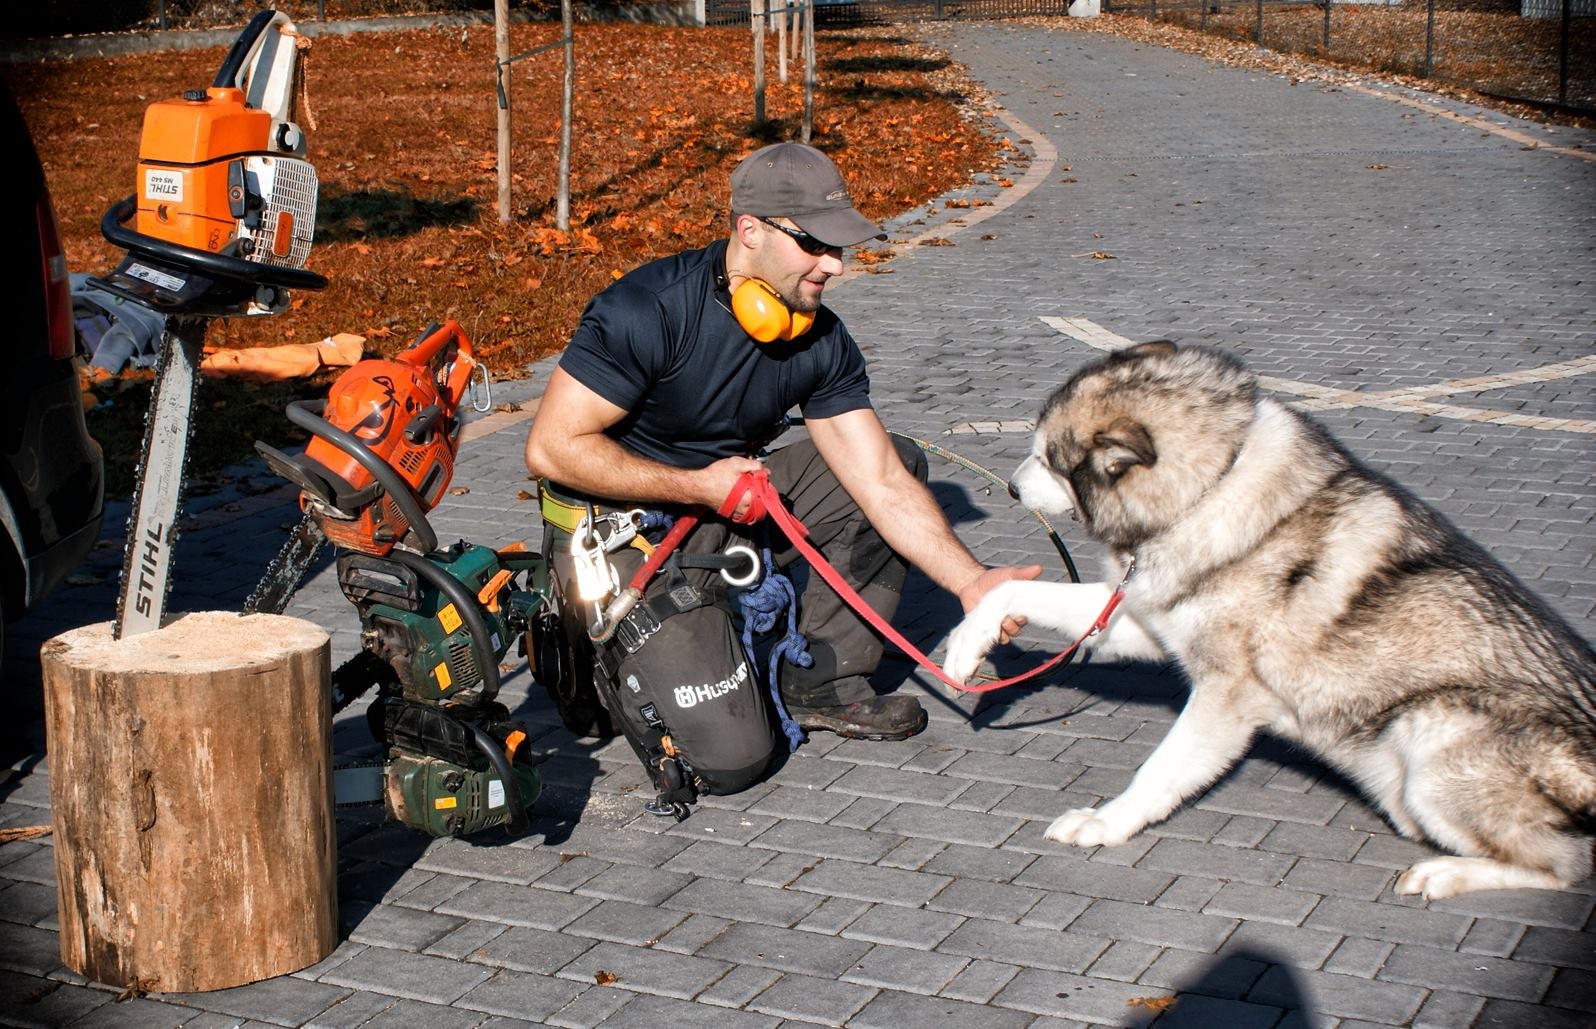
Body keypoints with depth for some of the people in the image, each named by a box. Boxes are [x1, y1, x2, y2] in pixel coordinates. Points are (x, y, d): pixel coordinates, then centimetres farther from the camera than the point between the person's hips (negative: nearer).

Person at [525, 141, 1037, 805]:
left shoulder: (822, 342, -6)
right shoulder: (648, 311, -24)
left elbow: (883, 484, -8)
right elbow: (551, 449, -24)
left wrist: (971, 582, -21)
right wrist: (702, 486, -21)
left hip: (728, 507, 7)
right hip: (621, 536, -7)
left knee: (898, 463, -3)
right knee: (727, 755, -18)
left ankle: (820, 682, 5)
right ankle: (606, 652, 12)